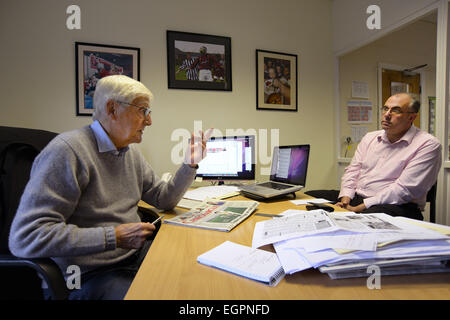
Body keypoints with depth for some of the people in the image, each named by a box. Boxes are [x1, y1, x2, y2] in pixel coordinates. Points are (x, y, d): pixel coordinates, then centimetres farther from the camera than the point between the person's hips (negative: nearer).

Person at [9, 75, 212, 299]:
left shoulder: (131, 151, 6)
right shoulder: (67, 150, -19)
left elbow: (163, 199, 10)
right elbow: (25, 237, -22)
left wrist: (190, 165, -3)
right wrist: (114, 237, -24)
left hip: (136, 254, 7)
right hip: (91, 275, -7)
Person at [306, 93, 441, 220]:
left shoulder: (428, 144, -5)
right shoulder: (370, 138, 15)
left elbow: (404, 189, -15)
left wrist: (359, 207, -20)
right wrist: (345, 199, -6)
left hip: (397, 206, -6)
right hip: (356, 197, 6)